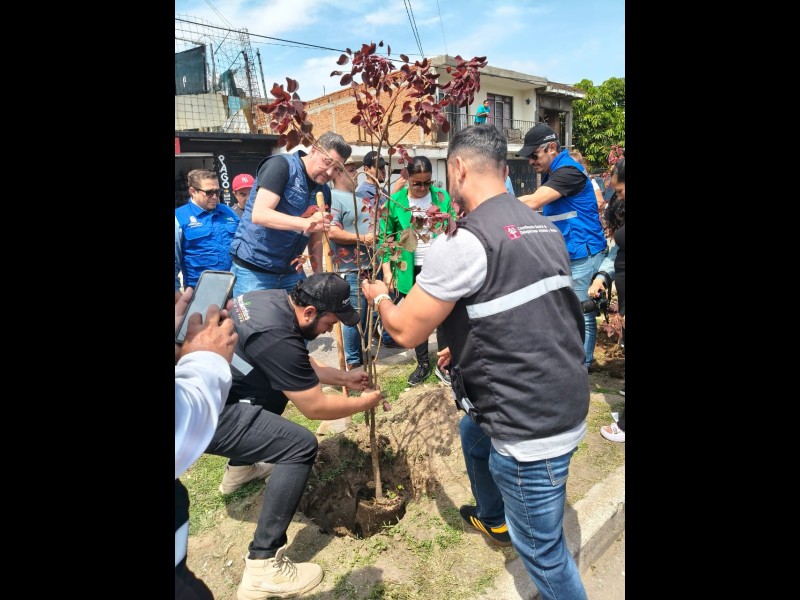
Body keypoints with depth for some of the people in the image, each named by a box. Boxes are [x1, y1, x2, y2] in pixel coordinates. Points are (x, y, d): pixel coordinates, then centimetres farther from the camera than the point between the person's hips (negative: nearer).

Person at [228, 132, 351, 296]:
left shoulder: (324, 192, 7)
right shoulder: (281, 165, -12)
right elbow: (259, 214, -23)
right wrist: (307, 223, -34)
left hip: (291, 272, 6)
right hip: (253, 268, -6)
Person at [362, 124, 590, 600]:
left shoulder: (463, 242, -20)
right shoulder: (545, 227, 6)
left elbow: (406, 331, -11)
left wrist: (380, 297, 10)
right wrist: (466, 347, 26)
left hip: (533, 427, -9)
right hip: (563, 401, 10)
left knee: (540, 547, 10)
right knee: (473, 431, 33)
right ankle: (493, 519, 57)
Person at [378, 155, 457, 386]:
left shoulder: (443, 197, -2)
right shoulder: (395, 201, -5)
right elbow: (385, 238, 0)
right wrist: (387, 270, -5)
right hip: (411, 270, 0)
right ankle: (423, 364, 28)